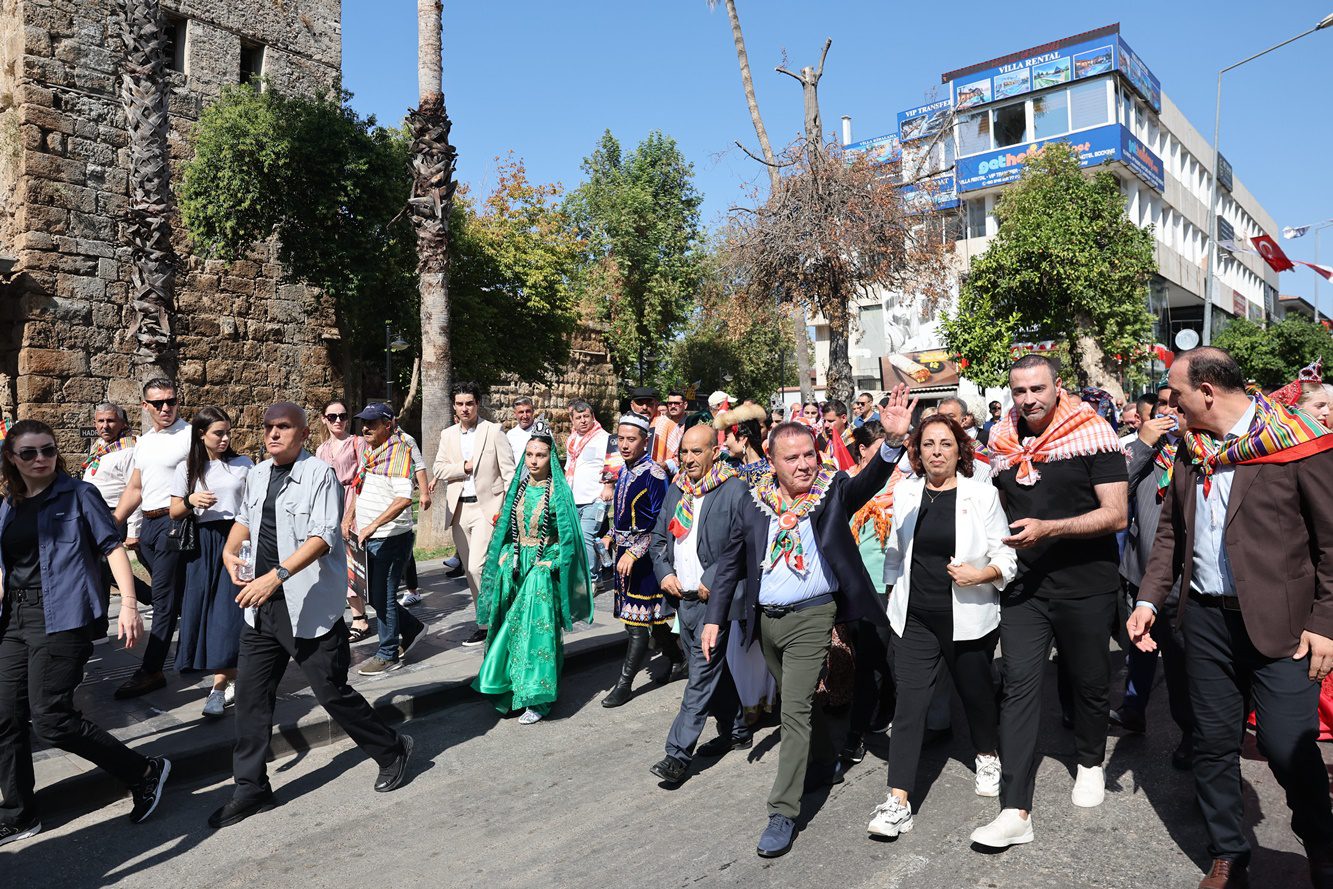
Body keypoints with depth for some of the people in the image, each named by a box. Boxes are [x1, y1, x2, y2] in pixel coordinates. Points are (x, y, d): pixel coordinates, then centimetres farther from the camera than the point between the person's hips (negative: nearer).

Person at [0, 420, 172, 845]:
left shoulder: (78, 494, -4)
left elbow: (113, 546, -10)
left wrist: (128, 605, -19)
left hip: (63, 618, -6)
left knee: (51, 717, -10)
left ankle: (145, 771, 5)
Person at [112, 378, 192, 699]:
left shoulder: (189, 436, -8)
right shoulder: (143, 441, 16)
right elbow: (135, 489, 20)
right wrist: (111, 525, 16)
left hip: (174, 522, -8)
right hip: (147, 524, 8)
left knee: (164, 598, -5)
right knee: (175, 595, 14)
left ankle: (150, 671, 0)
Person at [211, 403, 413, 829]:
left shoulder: (319, 474, -13)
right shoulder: (258, 475, 10)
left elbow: (321, 537, -23)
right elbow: (245, 518, 28)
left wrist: (276, 576, -33)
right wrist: (229, 550, 8)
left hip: (310, 607, -7)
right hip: (261, 607, 7)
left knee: (332, 691, 2)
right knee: (250, 696, 8)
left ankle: (391, 750, 25)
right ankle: (250, 789, 23)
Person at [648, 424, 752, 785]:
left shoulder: (734, 490, -10)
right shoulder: (676, 489, 11)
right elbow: (659, 536, 17)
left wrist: (712, 582, -18)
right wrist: (664, 573, 0)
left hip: (714, 598, -7)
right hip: (682, 597, 7)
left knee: (702, 674, -6)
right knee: (714, 669, 18)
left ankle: (678, 753, -2)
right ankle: (736, 731, 33)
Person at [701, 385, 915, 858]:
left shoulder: (832, 491, -6)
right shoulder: (755, 504, 1)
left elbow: (870, 480, -27)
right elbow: (730, 565, 7)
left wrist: (893, 440, -45)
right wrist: (715, 618, 4)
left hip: (811, 616, -4)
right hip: (766, 619, 5)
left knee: (796, 709, -8)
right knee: (797, 701, 22)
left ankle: (783, 812, 1)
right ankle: (826, 762, 47)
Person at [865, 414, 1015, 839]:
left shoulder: (982, 494, -5)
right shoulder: (905, 492, 3)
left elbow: (1007, 557, -3)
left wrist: (980, 574, -21)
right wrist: (893, 595, 14)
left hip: (968, 616, -1)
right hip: (915, 618, 1)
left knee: (975, 691, 17)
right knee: (909, 704, -5)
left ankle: (987, 756, 47)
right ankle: (897, 802, -2)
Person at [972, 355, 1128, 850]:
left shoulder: (1093, 435, -9)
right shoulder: (1003, 444, 5)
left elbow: (1116, 514, -15)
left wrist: (1048, 529, -25)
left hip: (1085, 585, -3)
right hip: (1024, 585, 3)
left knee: (1090, 680, 15)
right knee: (1019, 684, -3)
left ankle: (1090, 762, 44)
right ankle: (1015, 812, -1)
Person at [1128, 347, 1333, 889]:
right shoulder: (1189, 447, 8)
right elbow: (1171, 531, 14)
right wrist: (1150, 599, 6)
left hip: (1280, 621, -5)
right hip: (1206, 617, 5)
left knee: (1287, 745, -2)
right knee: (1213, 743, 10)